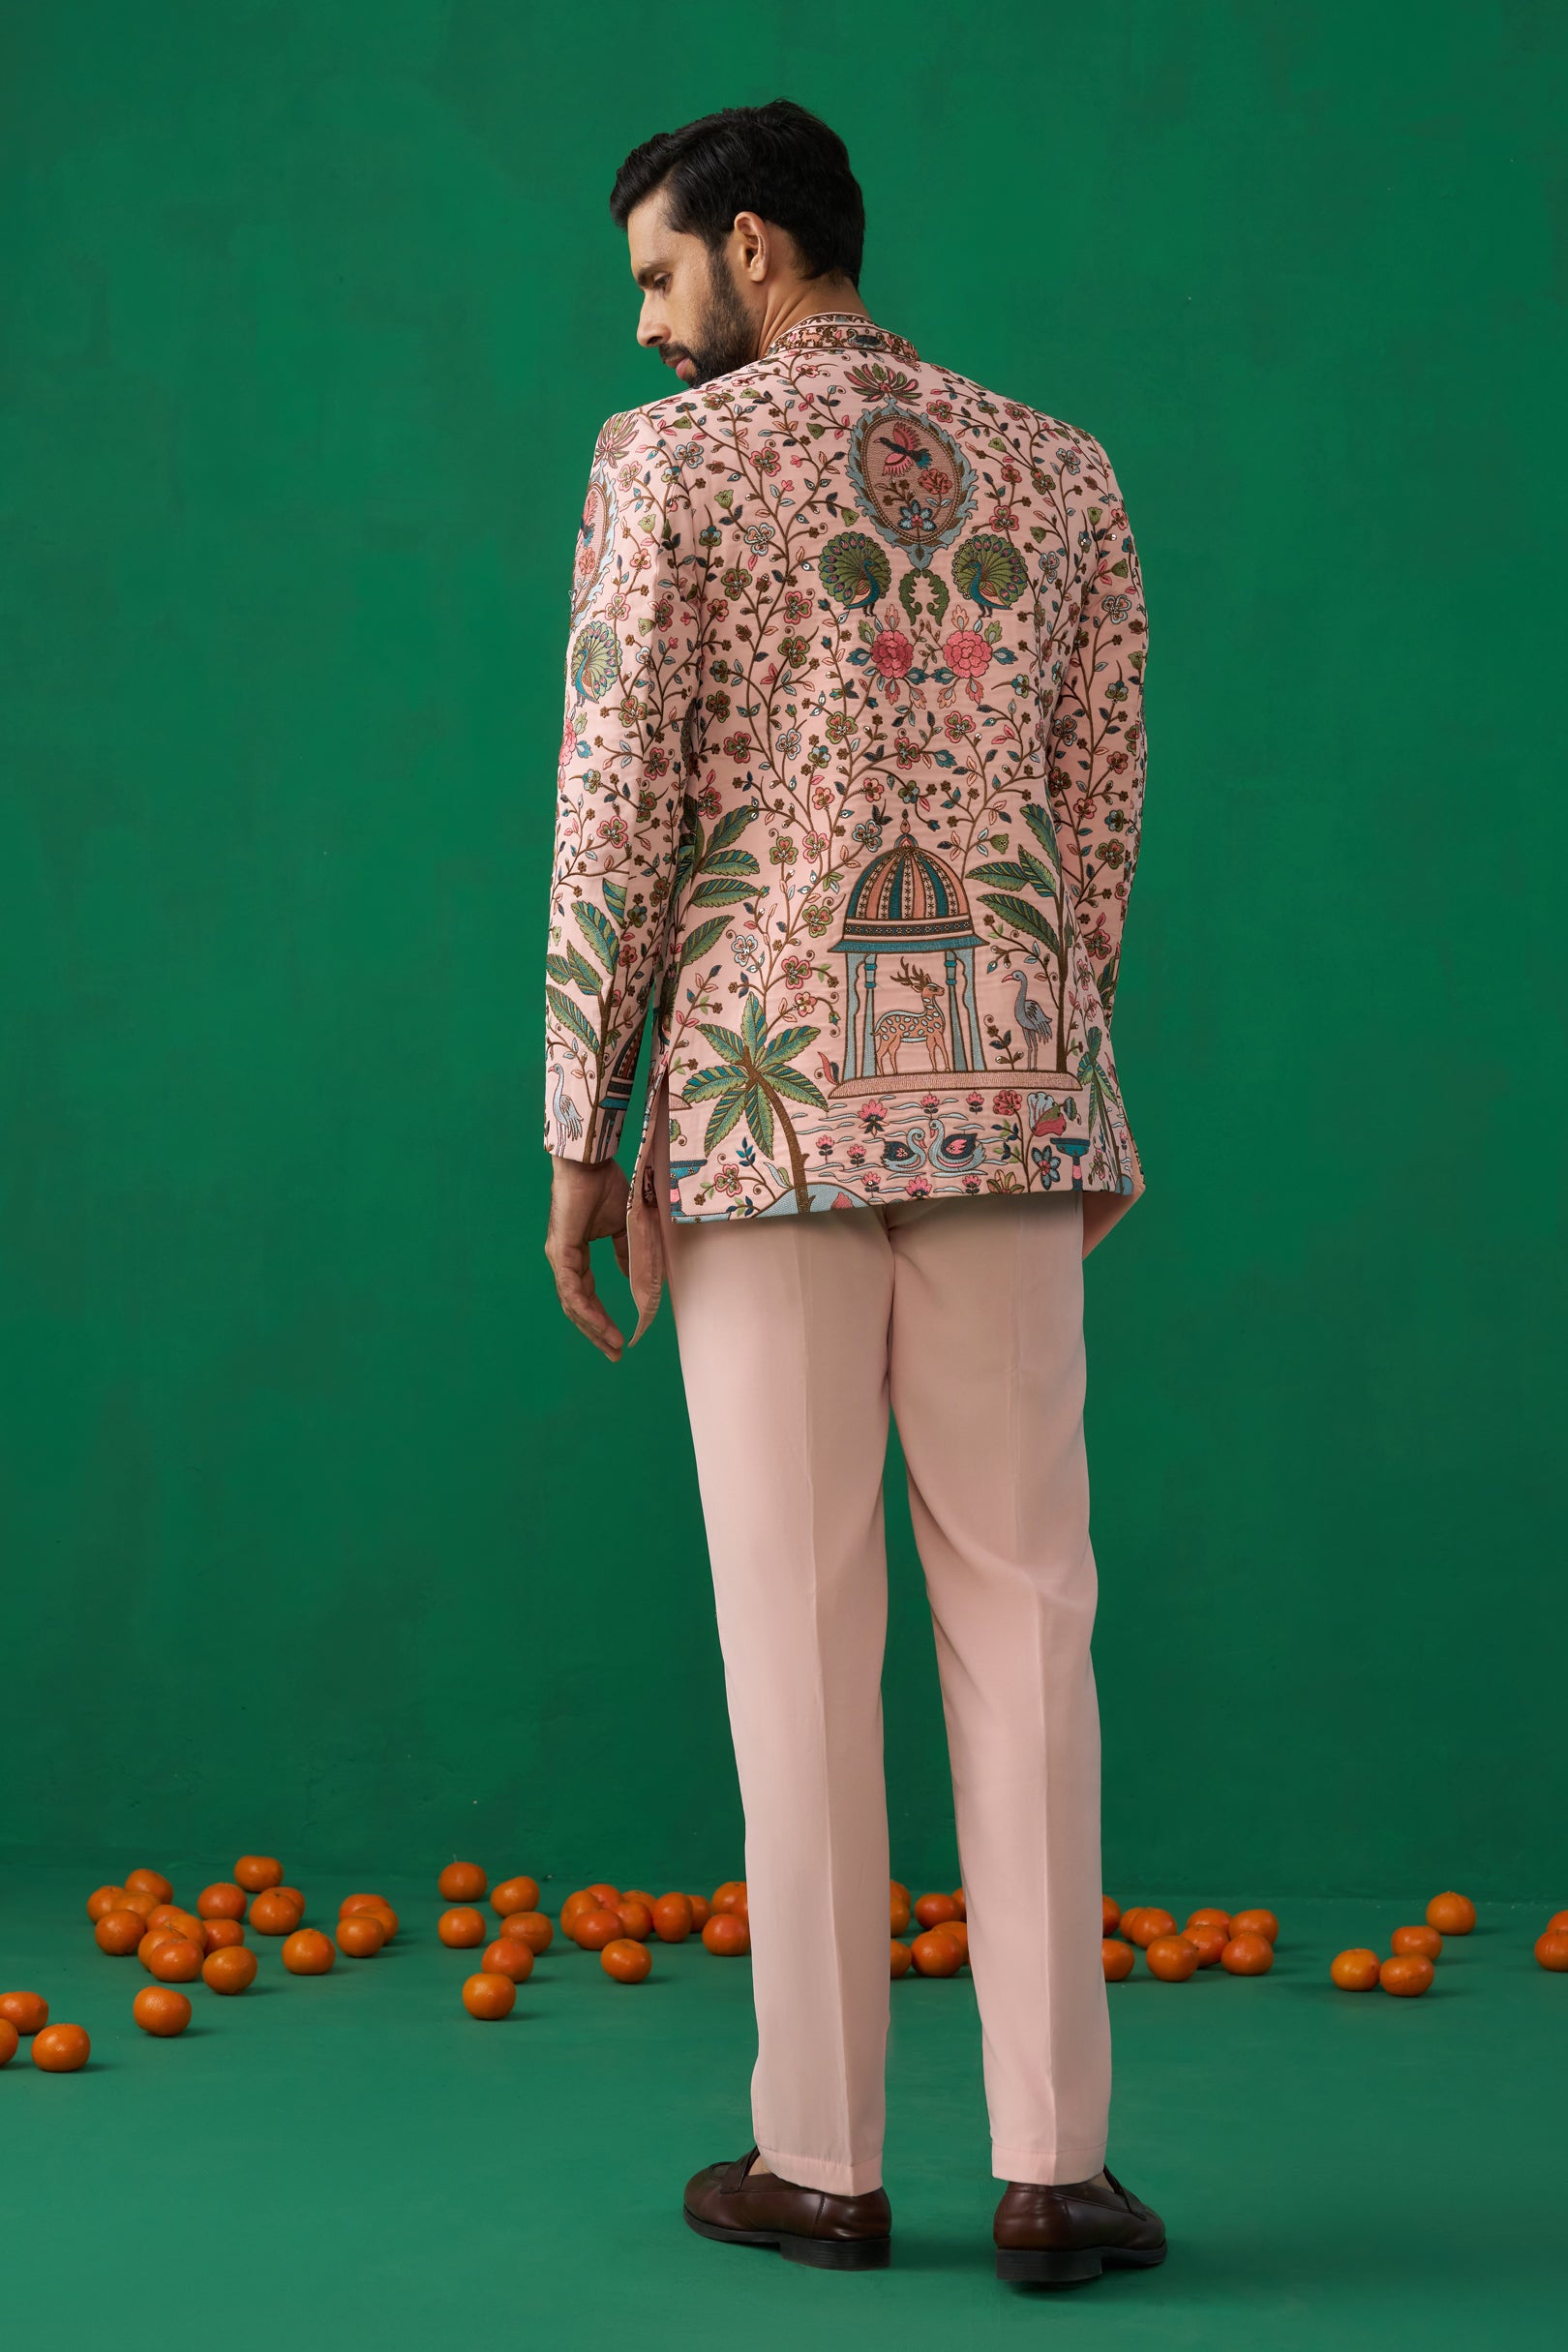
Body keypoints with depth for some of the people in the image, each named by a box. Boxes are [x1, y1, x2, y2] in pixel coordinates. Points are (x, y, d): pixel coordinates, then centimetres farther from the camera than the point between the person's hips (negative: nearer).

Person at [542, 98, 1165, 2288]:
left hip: (766, 1101, -3)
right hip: (1005, 1102, 3)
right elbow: (1098, 820, 10)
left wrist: (582, 1136, -1)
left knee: (800, 1625, 2)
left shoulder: (672, 456, -2)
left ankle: (821, 2158, 8)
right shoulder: (1063, 470, 11)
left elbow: (618, 810, -6)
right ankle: (1054, 2164, 2)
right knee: (1021, 1618, 4)